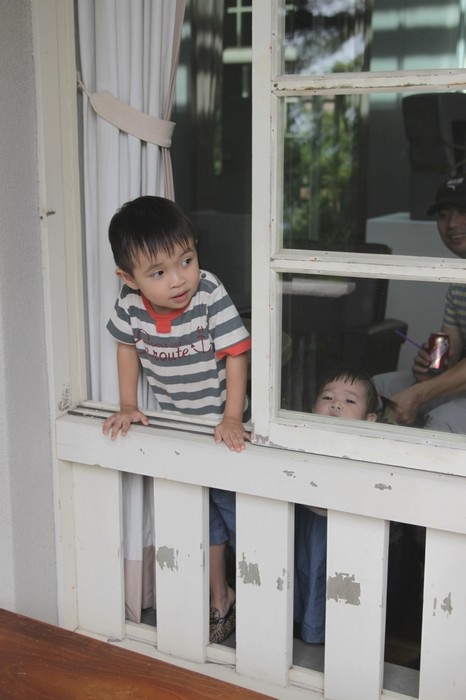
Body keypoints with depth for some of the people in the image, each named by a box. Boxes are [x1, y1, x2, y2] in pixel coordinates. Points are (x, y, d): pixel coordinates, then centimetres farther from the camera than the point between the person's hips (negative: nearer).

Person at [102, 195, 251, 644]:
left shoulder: (211, 295, -27)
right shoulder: (130, 305, -15)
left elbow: (236, 355, -21)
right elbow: (127, 348, 3)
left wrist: (232, 419, -22)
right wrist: (128, 406, 1)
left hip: (221, 425, -4)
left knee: (234, 505, 7)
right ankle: (219, 598, 34)